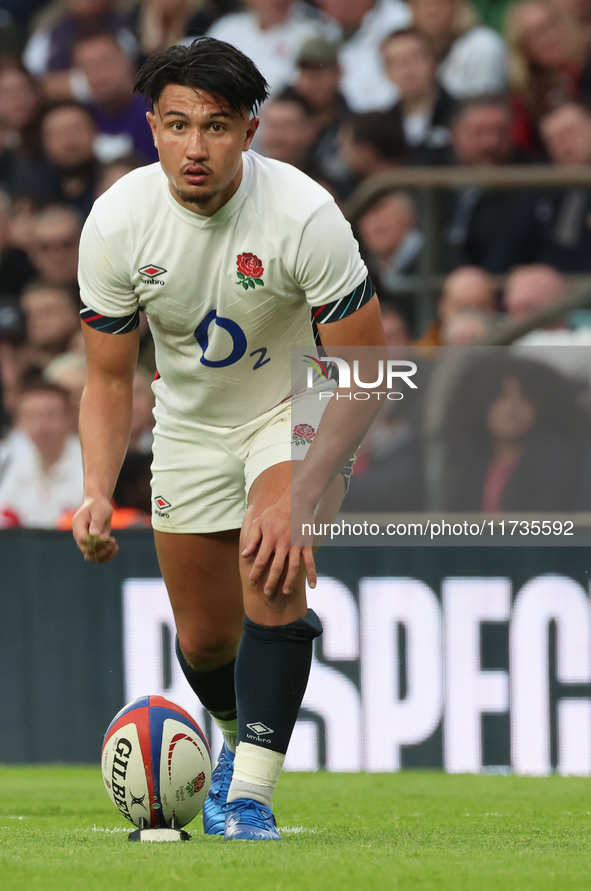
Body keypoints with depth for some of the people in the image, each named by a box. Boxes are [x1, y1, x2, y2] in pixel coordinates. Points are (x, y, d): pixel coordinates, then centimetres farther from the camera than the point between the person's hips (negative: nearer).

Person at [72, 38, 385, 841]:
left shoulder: (305, 214, -29)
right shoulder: (116, 222, -21)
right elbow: (109, 378, -10)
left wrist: (299, 497, -33)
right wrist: (97, 493, -26)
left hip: (297, 410, -3)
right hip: (189, 424, 3)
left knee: (271, 572, -29)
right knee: (204, 640, 8)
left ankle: (251, 792, -22)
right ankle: (240, 737, 43)